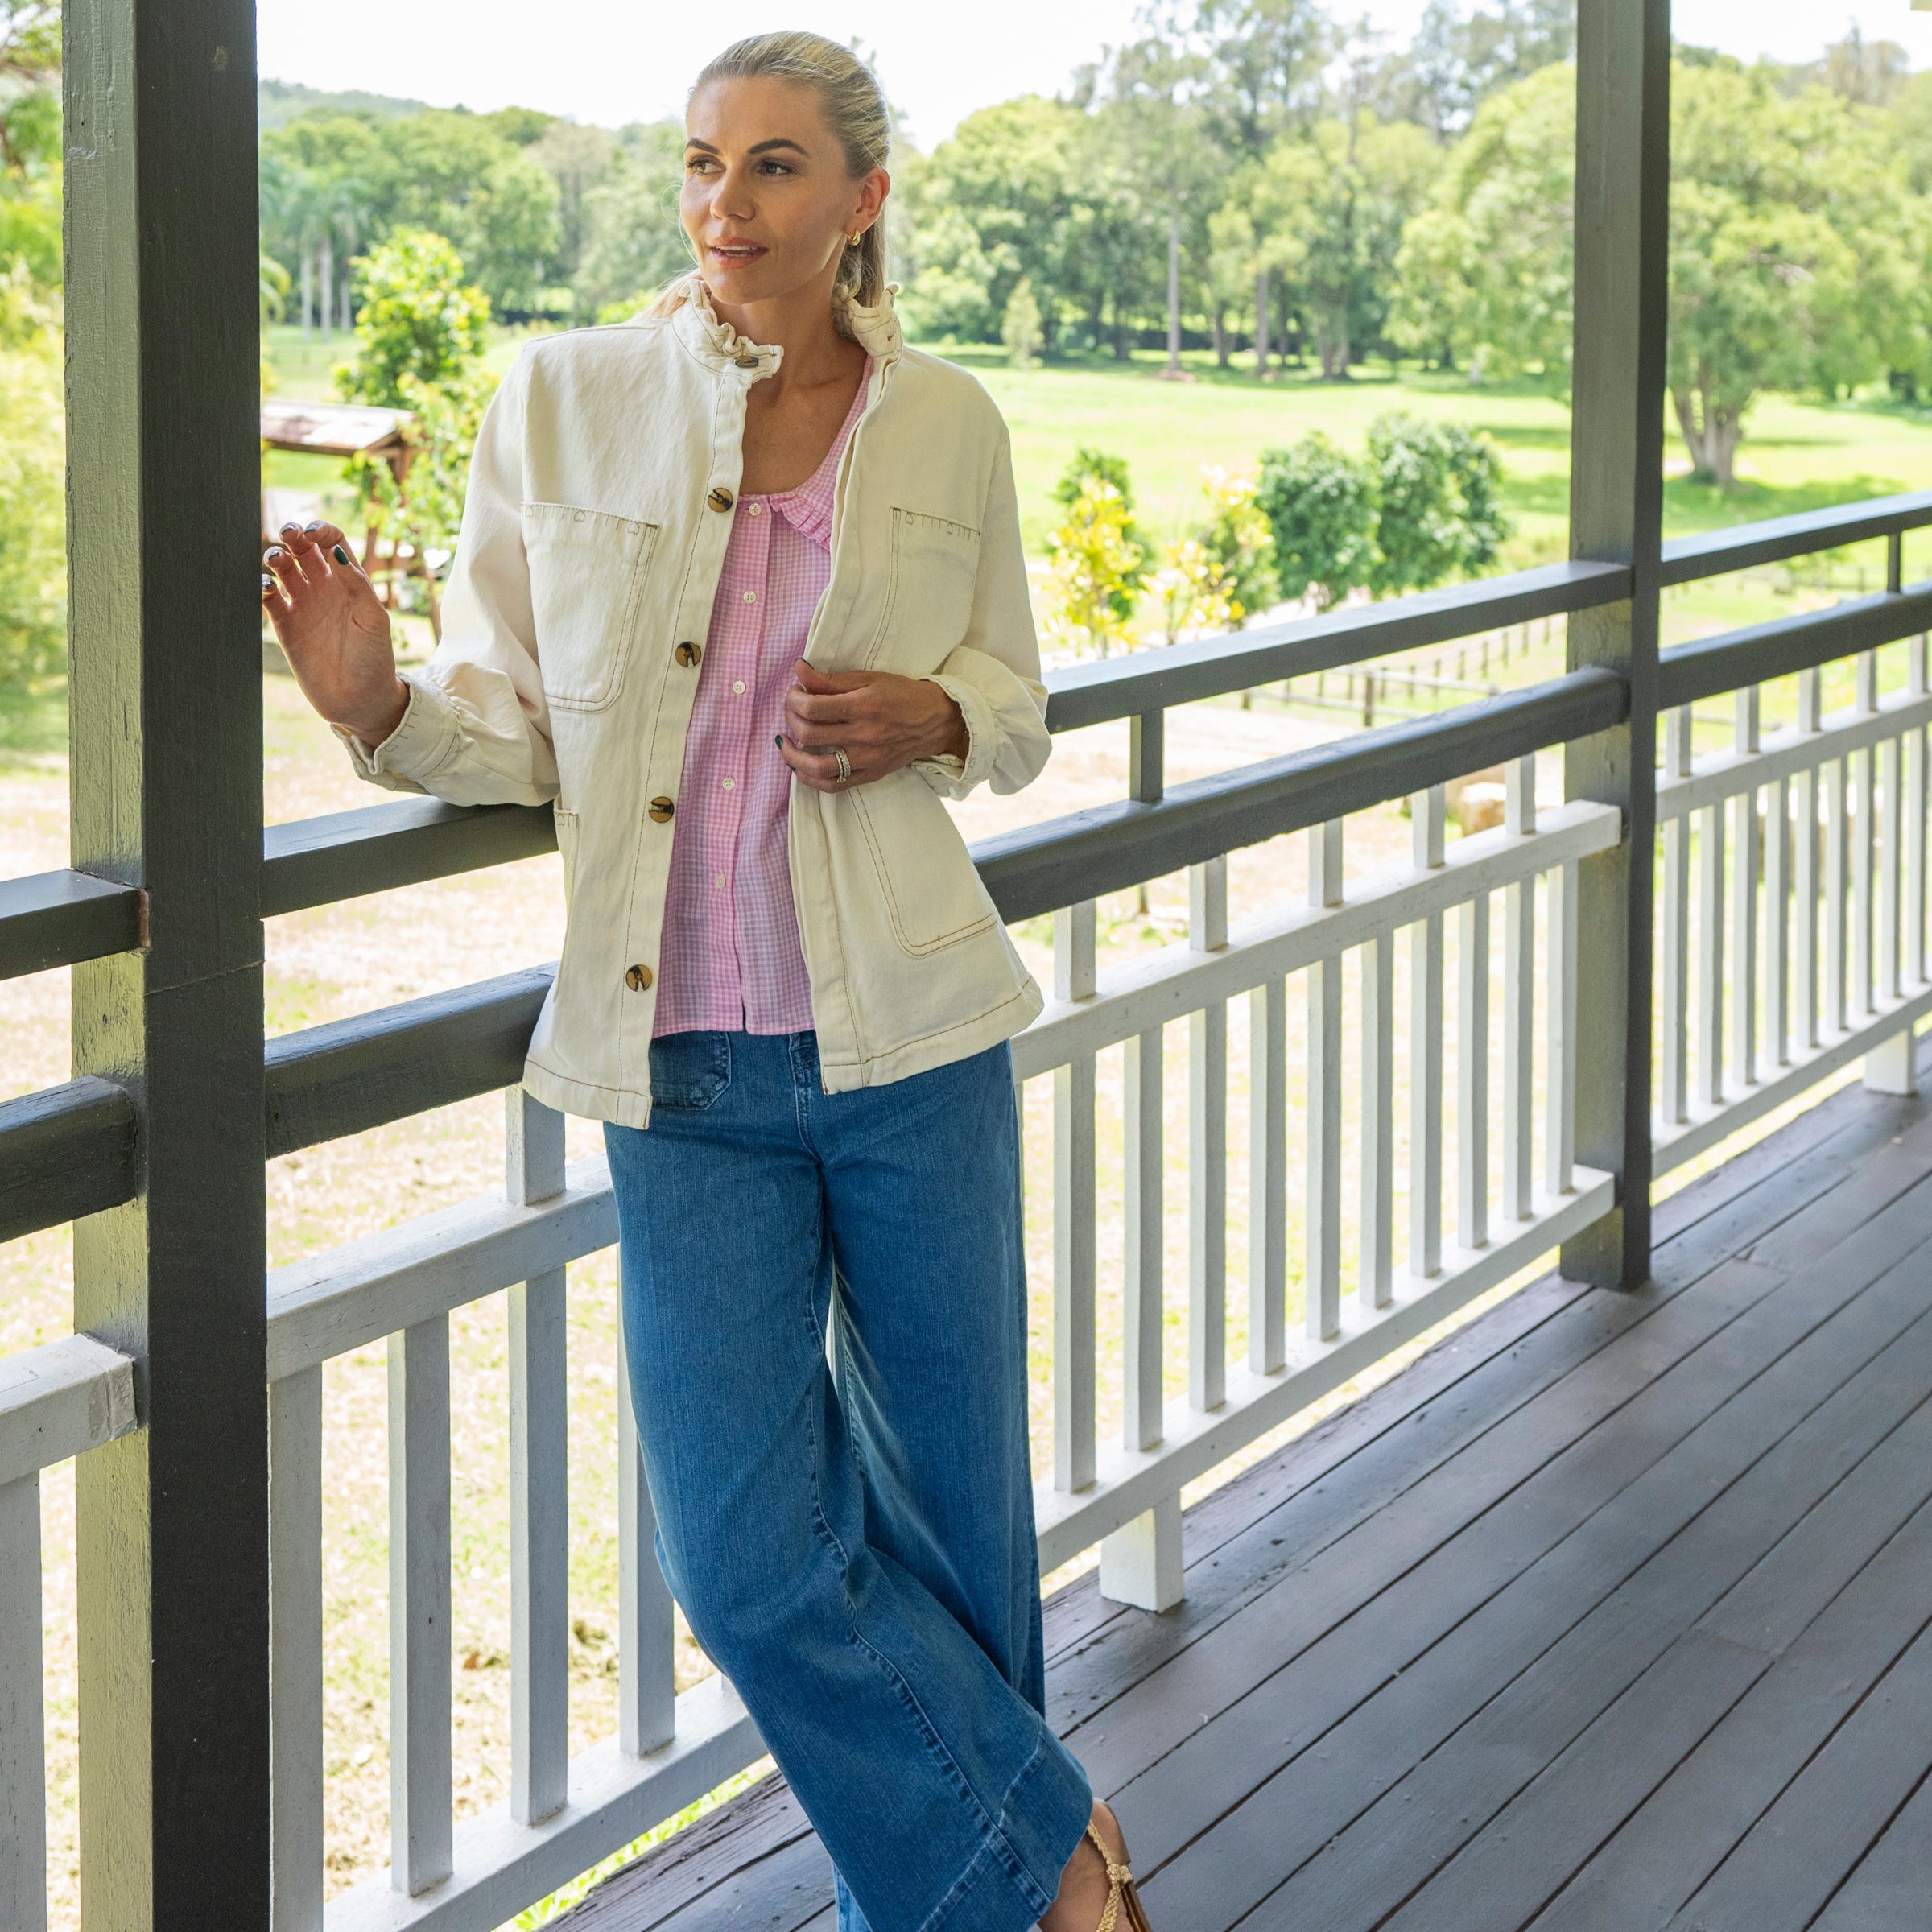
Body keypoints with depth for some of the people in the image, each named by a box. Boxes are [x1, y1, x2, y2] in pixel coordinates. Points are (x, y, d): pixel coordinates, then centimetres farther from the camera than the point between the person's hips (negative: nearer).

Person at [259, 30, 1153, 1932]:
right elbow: (512, 726, 3)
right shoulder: (563, 399, 0)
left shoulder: (947, 423, 3)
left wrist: (930, 719, -7)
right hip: (687, 1073, 0)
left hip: (910, 1043, 1)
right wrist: (378, 703, -18)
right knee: (750, 1558, -3)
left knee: (950, 1503, 10)